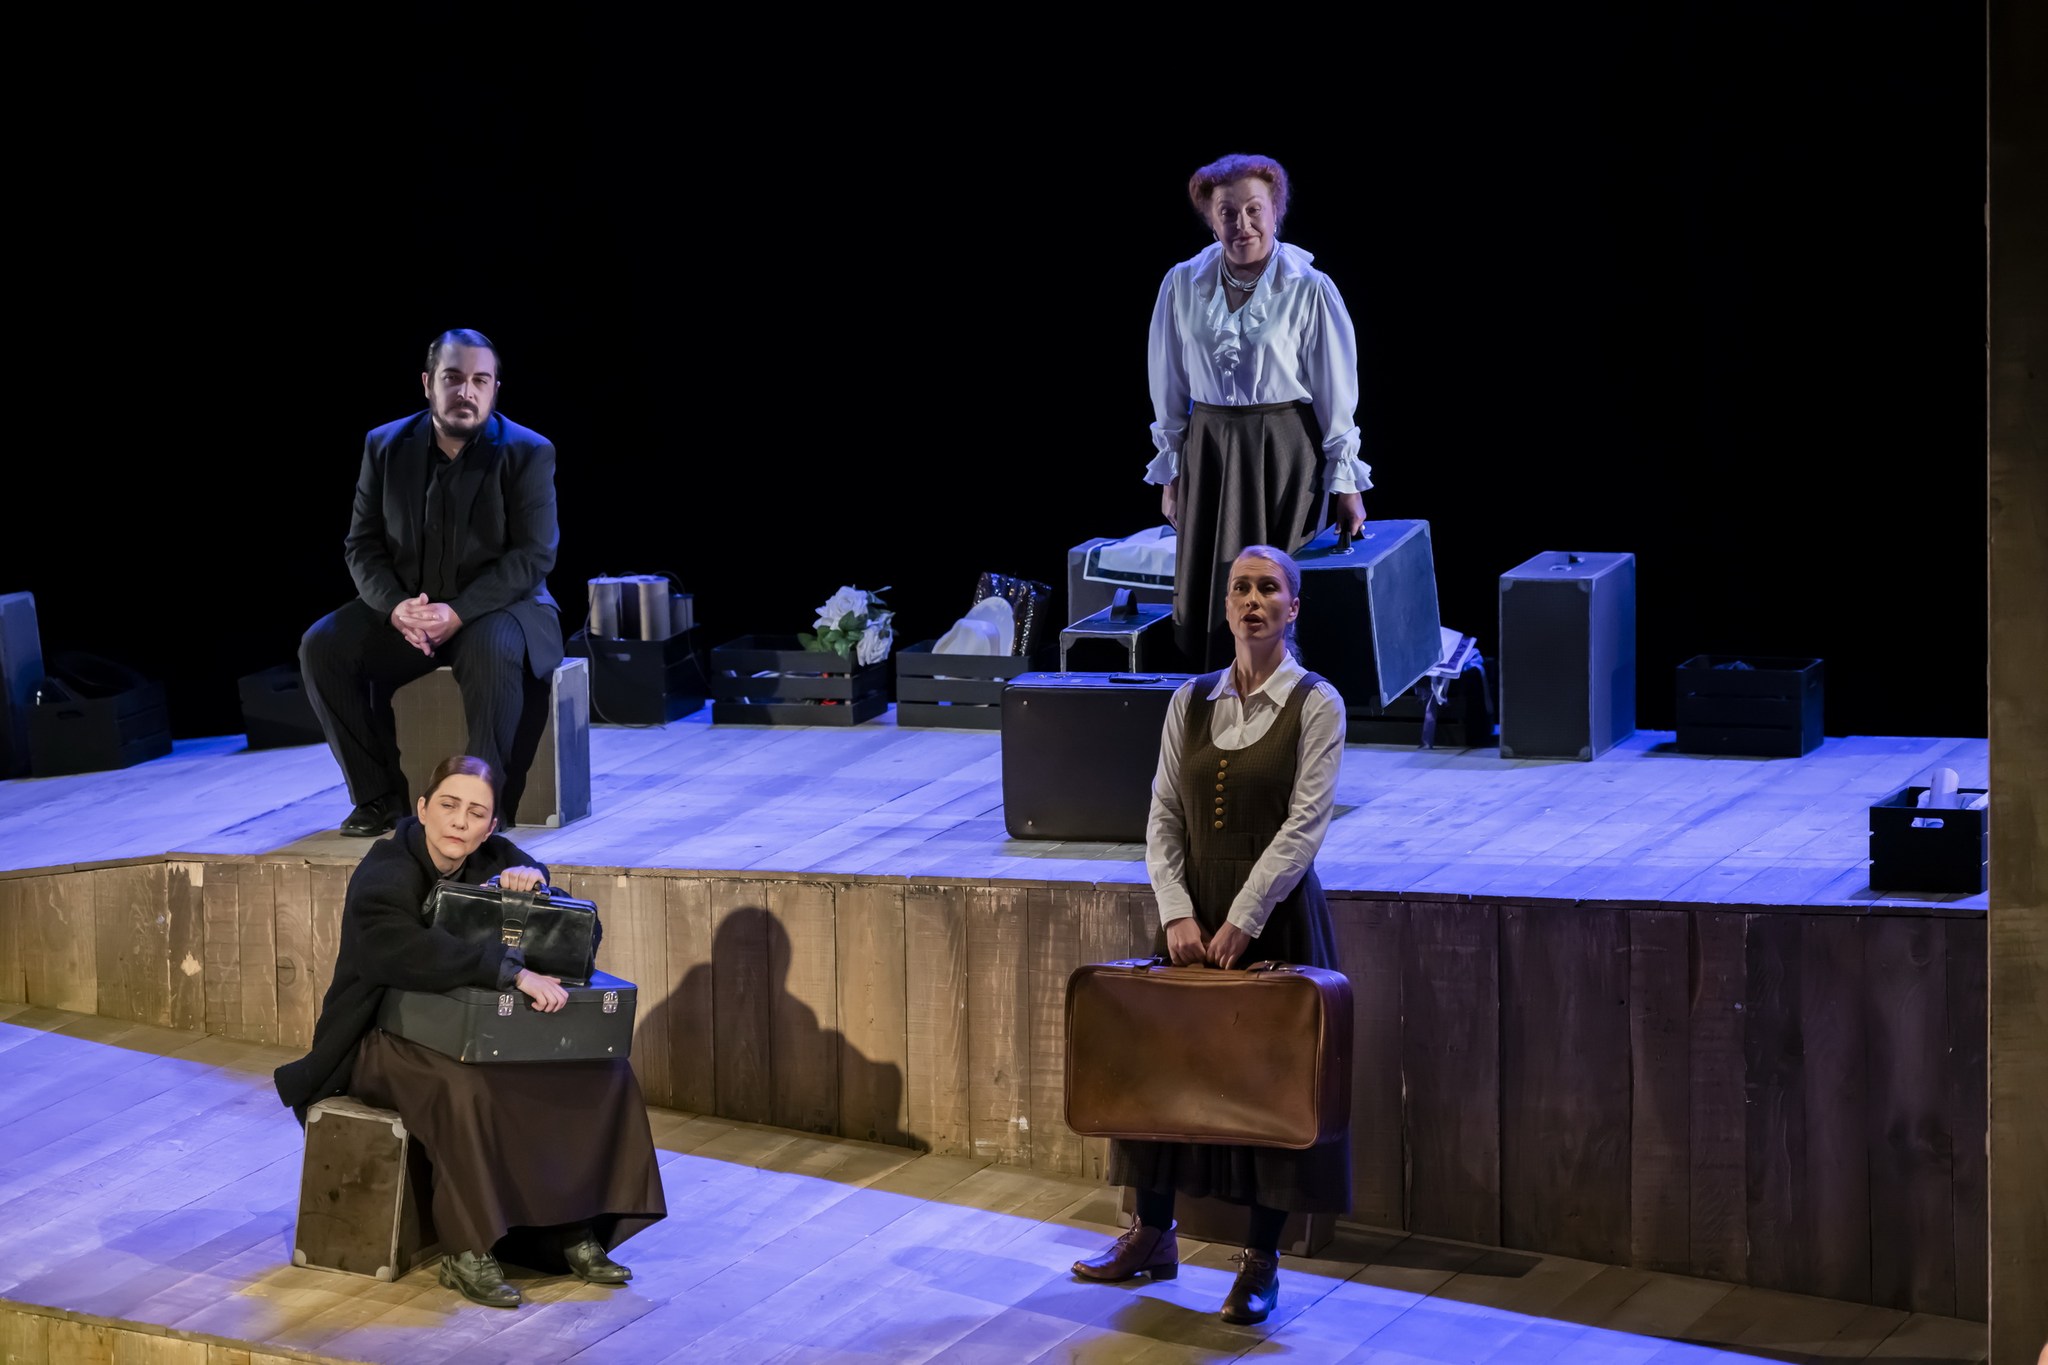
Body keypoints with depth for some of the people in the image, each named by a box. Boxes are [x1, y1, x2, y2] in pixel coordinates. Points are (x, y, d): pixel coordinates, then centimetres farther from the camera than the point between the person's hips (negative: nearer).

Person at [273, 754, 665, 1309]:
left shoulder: (497, 861, 0)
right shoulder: (384, 875, -18)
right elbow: (410, 954, -39)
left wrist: (534, 883, -20)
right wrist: (513, 973, -45)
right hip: (380, 1040, -6)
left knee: (603, 1070, -11)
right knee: (464, 1089, -37)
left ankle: (572, 1228, -7)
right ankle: (467, 1253, -26)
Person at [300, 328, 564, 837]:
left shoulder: (527, 453, -8)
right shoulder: (385, 446, 3)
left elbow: (533, 555, -13)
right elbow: (363, 546, 2)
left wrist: (458, 613, -25)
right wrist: (397, 607, -18)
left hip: (496, 605, -4)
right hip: (407, 609, 4)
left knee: (492, 652, -38)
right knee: (321, 647, -19)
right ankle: (378, 796, -11)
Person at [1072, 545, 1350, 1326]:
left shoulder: (1315, 704, -7)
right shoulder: (1191, 702, 5)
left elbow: (1304, 824, -13)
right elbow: (1163, 817, 3)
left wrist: (1241, 921, -18)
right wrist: (1177, 913, -10)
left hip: (1275, 917, -4)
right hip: (1193, 917, 4)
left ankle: (1261, 1261, 10)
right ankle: (1153, 1234, 23)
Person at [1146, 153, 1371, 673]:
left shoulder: (1310, 289, -7)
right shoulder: (1183, 284, 2)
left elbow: (1336, 394, -3)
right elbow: (1169, 387, 9)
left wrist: (1345, 484, -2)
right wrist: (1170, 472, 9)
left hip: (1286, 452, -3)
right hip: (1208, 451, 3)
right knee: (1204, 598, 3)